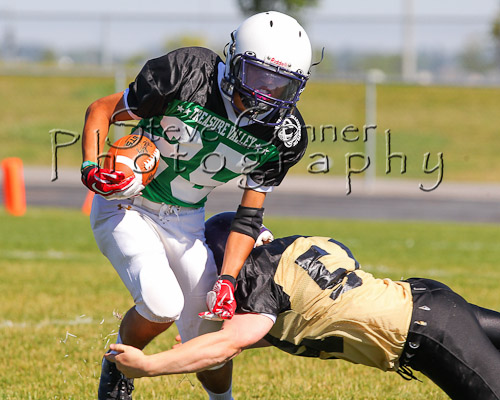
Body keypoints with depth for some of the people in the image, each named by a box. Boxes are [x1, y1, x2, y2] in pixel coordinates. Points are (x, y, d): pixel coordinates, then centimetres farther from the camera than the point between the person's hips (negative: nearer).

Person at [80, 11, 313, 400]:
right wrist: (93, 170, -28)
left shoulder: (282, 135, -11)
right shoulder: (189, 76, -24)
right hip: (126, 207, -4)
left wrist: (227, 279, -15)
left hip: (185, 222, 4)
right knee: (163, 304, -28)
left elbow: (250, 215, -4)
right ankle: (118, 364, 4)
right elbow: (101, 110, -12)